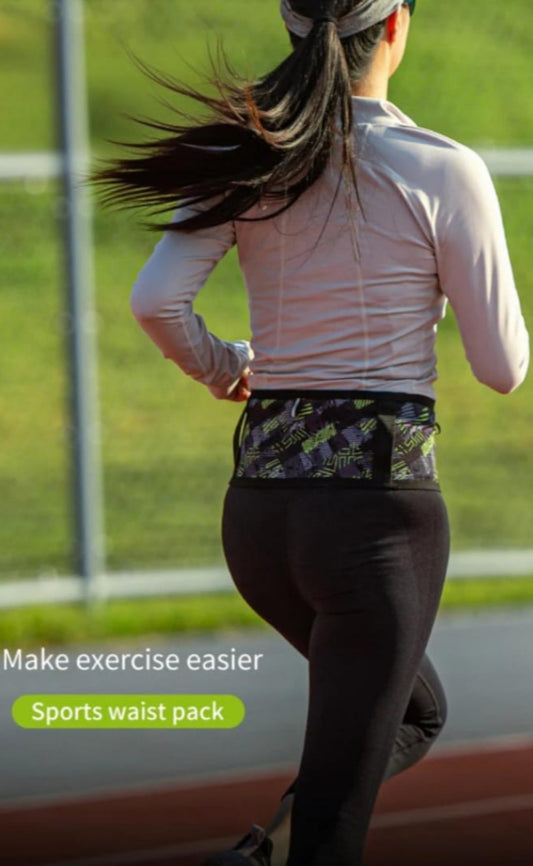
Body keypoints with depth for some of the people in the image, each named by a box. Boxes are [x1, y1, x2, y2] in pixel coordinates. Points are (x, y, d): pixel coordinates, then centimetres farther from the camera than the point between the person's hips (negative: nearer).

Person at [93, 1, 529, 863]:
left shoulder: (243, 156, 3)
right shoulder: (444, 172, -8)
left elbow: (156, 300, -10)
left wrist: (218, 366, 12)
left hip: (259, 503, 5)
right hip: (380, 502, -5)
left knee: (414, 711, 26)